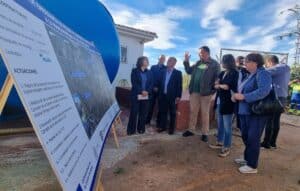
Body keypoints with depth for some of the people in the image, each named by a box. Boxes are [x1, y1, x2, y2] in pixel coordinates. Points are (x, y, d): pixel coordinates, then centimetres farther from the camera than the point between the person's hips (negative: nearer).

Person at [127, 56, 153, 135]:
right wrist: (141, 91, -16)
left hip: (146, 96, 4)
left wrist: (147, 91, -11)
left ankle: (141, 129, 18)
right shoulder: (135, 71, 2)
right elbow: (134, 83, -7)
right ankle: (131, 130, 10)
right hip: (136, 95, -3)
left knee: (143, 113, 6)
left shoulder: (149, 72, 12)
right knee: (134, 113, 0)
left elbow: (151, 83, 6)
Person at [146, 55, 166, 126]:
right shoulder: (153, 67, 9)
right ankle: (148, 120, 15)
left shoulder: (166, 68, 2)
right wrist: (153, 87, -9)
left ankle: (158, 122, 13)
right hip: (153, 89, 1)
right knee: (151, 105, 4)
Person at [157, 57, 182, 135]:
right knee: (163, 111, 10)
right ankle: (162, 126, 23)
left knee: (172, 113, 6)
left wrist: (178, 96, -12)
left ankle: (171, 128, 17)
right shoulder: (163, 72, 11)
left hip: (172, 96, -4)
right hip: (163, 95, 4)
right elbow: (160, 83, 13)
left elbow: (179, 85, -6)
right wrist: (159, 93, 5)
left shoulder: (178, 73, -3)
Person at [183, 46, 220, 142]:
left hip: (205, 92, -5)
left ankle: (205, 133, 15)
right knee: (193, 111, 12)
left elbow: (217, 77, -9)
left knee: (205, 113, 3)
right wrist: (186, 61, 10)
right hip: (194, 91, 6)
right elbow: (189, 71, 21)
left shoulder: (214, 64, -4)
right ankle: (191, 130, 25)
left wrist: (213, 90, -17)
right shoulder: (198, 63, 13)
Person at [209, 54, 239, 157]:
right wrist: (220, 85, -11)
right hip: (219, 102, 7)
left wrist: (219, 85, -3)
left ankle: (227, 148, 15)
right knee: (220, 125, 18)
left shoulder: (235, 74, -9)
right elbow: (216, 84, 10)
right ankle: (220, 142, 33)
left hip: (228, 103, -7)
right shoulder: (222, 73, 11)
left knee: (227, 126, 2)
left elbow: (228, 87, -15)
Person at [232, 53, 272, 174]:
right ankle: (247, 158, 35)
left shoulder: (263, 74, -14)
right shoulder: (251, 75, 14)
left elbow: (263, 91, -29)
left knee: (253, 138, 1)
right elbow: (243, 90, 17)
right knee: (245, 136, 17)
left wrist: (243, 97, -27)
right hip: (245, 111, 9)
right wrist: (236, 95, -4)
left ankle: (252, 166, 14)